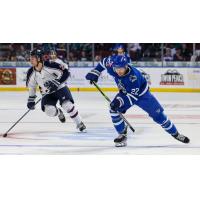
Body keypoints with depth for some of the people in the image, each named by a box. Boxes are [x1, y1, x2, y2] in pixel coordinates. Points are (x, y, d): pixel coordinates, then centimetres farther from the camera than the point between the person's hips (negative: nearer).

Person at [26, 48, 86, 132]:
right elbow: (31, 86, 9)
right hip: (47, 93, 4)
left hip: (60, 88, -4)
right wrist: (31, 99, 10)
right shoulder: (31, 73, -8)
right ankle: (59, 113, 18)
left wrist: (57, 82, -33)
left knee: (67, 105, -24)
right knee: (49, 110, -20)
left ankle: (80, 124, -4)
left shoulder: (50, 65, -25)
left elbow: (65, 72, -23)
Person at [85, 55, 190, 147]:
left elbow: (133, 95, -36)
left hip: (141, 94, -5)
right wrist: (95, 72, -3)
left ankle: (175, 134, 16)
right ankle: (122, 135, -6)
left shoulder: (134, 76, -40)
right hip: (125, 93, 5)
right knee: (114, 109, -19)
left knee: (158, 114, -2)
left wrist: (120, 101, -46)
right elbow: (104, 61, -2)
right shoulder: (112, 67, -25)